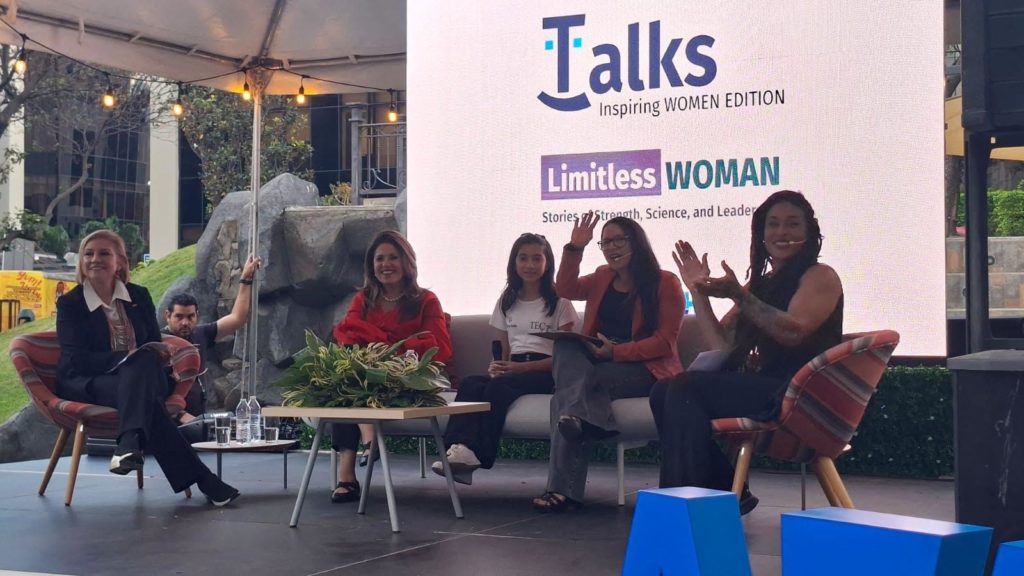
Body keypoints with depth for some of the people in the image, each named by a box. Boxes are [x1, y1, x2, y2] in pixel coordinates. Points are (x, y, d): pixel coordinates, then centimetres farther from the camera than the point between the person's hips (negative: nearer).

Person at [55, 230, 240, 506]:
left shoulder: (139, 296, 12)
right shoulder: (69, 304, 2)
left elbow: (155, 345, 11)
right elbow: (76, 359, -9)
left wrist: (151, 358, -16)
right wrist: (125, 357, -25)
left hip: (143, 375, 3)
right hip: (87, 383, -3)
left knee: (143, 363, -36)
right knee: (143, 395, -36)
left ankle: (130, 442, -53)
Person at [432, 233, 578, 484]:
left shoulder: (559, 303, 5)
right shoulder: (507, 303, 21)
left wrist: (521, 367, -15)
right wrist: (497, 367, -6)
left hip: (546, 374, -4)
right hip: (511, 371, 5)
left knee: (499, 386, -35)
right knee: (470, 383, -28)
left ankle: (480, 455, -39)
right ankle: (461, 448, -49)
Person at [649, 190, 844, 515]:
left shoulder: (820, 277, 1)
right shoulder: (760, 284, 22)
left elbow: (793, 332, -19)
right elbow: (723, 345, 15)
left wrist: (738, 295, -26)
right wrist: (698, 291, 8)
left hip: (800, 395, -8)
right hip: (763, 389, 8)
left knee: (686, 388, -22)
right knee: (664, 392, -8)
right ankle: (726, 493, -4)